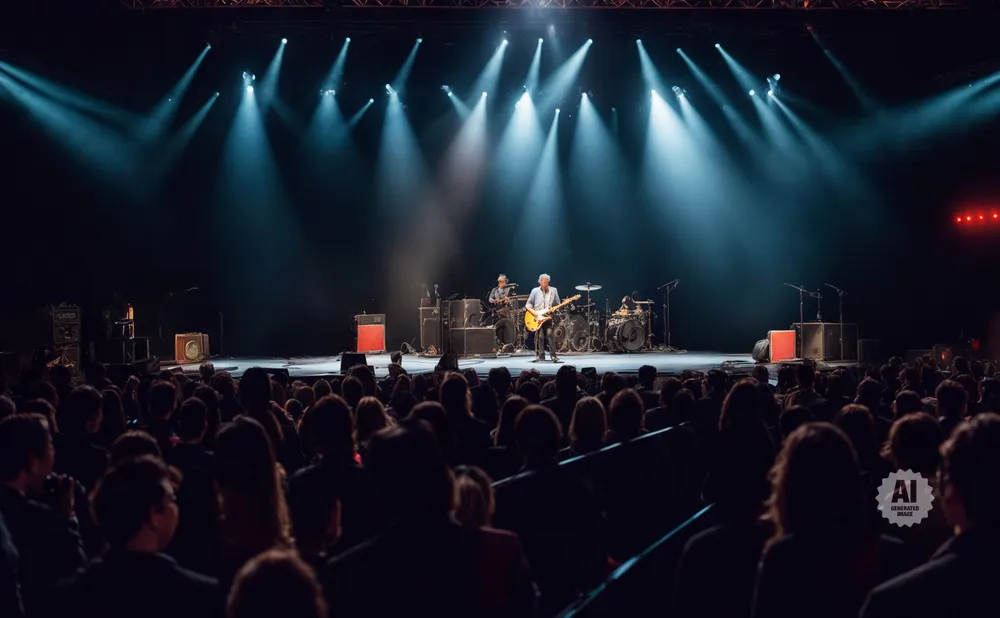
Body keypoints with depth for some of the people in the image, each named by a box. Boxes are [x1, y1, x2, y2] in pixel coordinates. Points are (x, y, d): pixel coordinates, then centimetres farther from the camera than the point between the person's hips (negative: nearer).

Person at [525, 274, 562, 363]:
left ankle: (554, 356, -7)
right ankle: (540, 357, 6)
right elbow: (528, 305, 6)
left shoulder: (553, 290, 10)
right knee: (539, 336, -2)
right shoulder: (535, 291, 7)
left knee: (549, 334, -11)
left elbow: (557, 305, 12)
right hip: (537, 318, 0)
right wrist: (534, 313, -10)